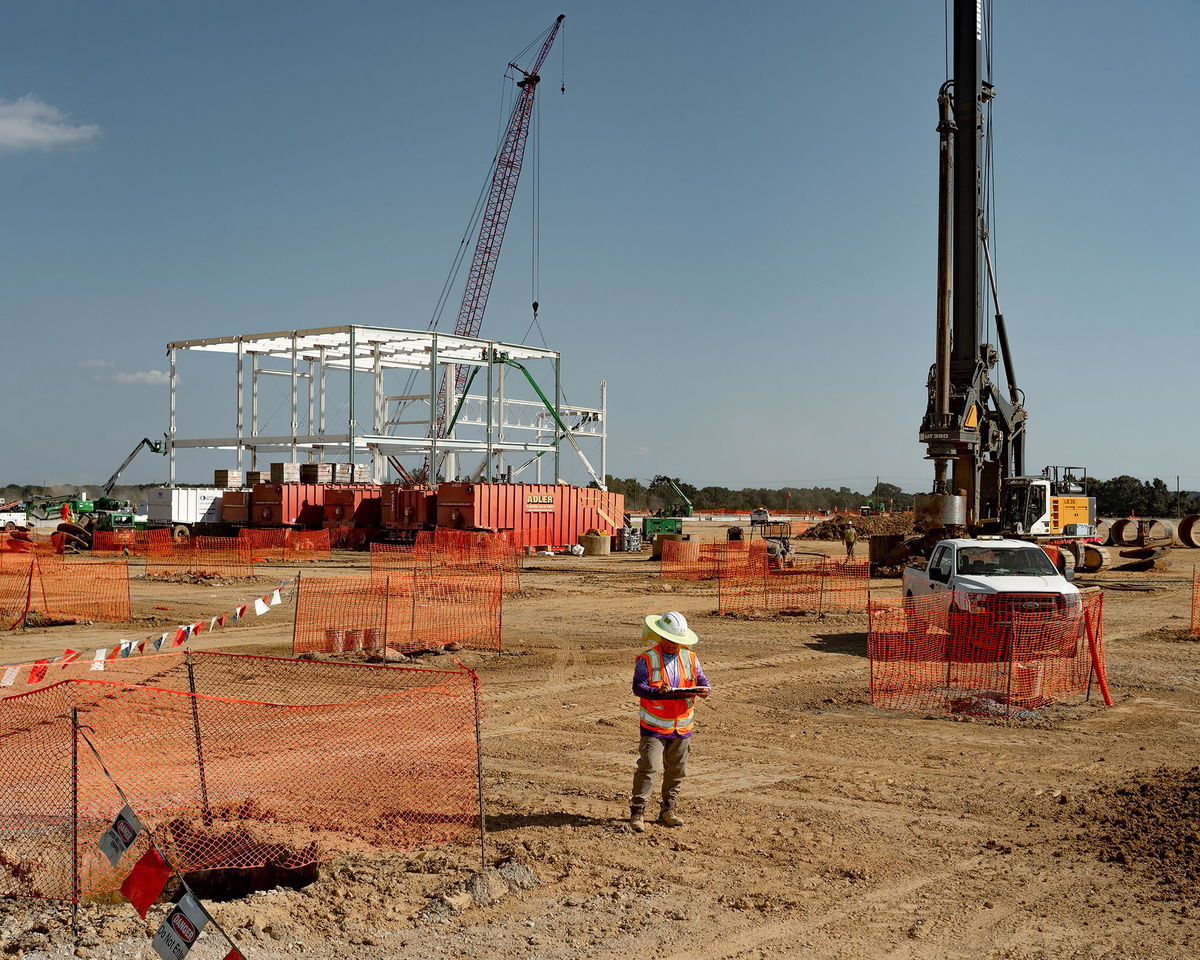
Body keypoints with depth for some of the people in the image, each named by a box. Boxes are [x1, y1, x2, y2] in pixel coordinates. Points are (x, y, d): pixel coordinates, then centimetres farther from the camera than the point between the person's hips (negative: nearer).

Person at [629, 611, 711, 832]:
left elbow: (702, 680, 9)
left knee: (676, 770, 13)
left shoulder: (690, 658, 9)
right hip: (654, 726, -5)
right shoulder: (647, 659, -6)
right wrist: (658, 692, -31)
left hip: (682, 726, 5)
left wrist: (704, 689, -15)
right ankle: (637, 813, -6)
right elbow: (638, 687, -13)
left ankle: (669, 811, 25)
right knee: (649, 768, -11)